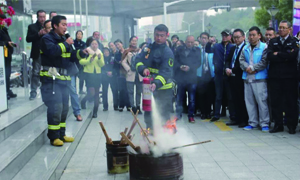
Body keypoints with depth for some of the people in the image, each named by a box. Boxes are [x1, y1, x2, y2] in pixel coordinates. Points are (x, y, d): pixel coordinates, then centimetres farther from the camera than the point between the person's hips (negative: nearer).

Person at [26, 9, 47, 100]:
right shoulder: (32, 27, 7)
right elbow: (28, 39, -3)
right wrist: (38, 34, -14)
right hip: (37, 54, -1)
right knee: (35, 73, -2)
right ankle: (33, 92, 3)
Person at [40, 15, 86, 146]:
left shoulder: (63, 40, 20)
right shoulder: (47, 38, -6)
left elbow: (72, 56, 19)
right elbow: (52, 51, -26)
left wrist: (82, 53, 0)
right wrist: (66, 44, -14)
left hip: (63, 78, 9)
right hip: (51, 78, -8)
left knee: (64, 108, 11)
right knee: (55, 107, -12)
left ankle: (61, 134, 21)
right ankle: (53, 137, -4)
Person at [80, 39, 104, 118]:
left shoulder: (100, 53, 12)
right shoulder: (87, 52, -2)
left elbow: (102, 64, 3)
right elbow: (81, 61, -11)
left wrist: (100, 58, -14)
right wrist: (89, 60, -23)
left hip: (98, 74, 4)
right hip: (89, 74, -4)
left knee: (96, 94, 5)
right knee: (91, 93, -13)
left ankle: (95, 112, 13)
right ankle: (83, 101, 19)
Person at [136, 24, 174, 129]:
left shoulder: (168, 52, -15)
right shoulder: (147, 48, 6)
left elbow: (166, 72, -25)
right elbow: (138, 61, 2)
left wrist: (156, 83, -41)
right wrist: (143, 69, -22)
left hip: (163, 89, -6)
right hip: (148, 86, 6)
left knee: (163, 116, -1)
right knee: (148, 114, 18)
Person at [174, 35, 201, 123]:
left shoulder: (197, 50, 7)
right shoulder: (179, 49, 10)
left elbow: (198, 62, -1)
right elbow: (175, 61, 4)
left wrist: (189, 67, -14)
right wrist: (180, 66, -13)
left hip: (192, 77, -1)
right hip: (180, 77, 1)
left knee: (192, 98, 0)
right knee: (179, 97, 7)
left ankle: (191, 115, 8)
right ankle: (178, 114, 19)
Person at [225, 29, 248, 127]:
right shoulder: (232, 49, 19)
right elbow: (228, 60, 19)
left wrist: (232, 70, -13)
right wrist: (227, 68, -1)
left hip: (240, 78, -8)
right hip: (232, 77, 8)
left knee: (242, 100, -1)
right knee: (235, 100, 11)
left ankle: (244, 120, 7)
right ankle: (237, 119, 18)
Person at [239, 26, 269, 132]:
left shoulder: (264, 47, -1)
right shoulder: (245, 48, 17)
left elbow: (264, 62, -9)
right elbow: (241, 60, 8)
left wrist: (253, 68, -12)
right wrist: (247, 68, -10)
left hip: (259, 78, -6)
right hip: (247, 78, 6)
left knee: (262, 100, -7)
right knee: (249, 101, 8)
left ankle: (264, 123, 0)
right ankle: (253, 122, 17)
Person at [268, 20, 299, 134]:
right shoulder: (273, 42, 13)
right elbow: (269, 56, -4)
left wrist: (278, 54, -6)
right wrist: (285, 57, -11)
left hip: (289, 76, -3)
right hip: (275, 76, 3)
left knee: (291, 101, 2)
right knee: (275, 101, 5)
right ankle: (278, 125, 15)